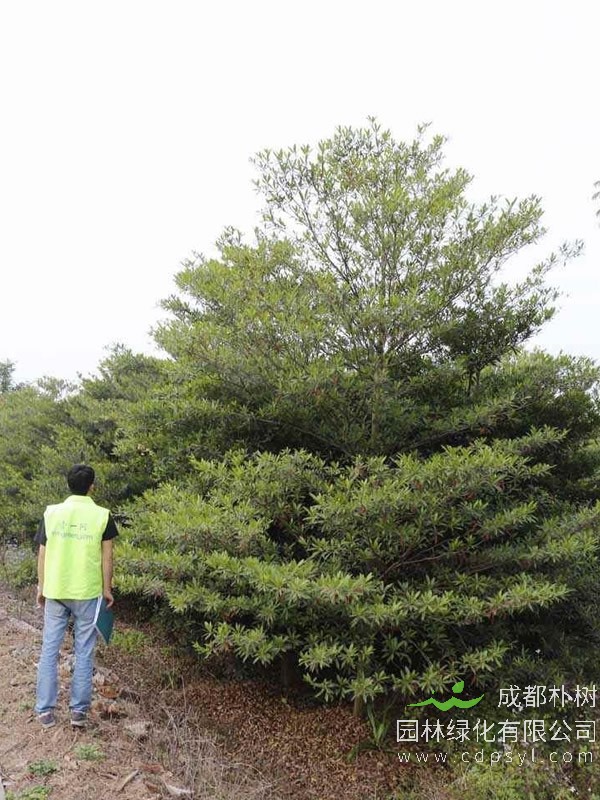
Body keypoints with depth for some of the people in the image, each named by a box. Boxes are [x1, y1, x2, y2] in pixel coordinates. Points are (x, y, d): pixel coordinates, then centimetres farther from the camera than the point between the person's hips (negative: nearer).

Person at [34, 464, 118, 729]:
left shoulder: (51, 512, -1)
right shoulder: (102, 515, -8)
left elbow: (43, 554, 4)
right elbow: (106, 556, -5)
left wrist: (41, 587, 14)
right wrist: (107, 589, 5)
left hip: (55, 591, 2)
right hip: (87, 592, -2)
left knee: (49, 649, 13)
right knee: (84, 652, 8)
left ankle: (45, 710, 18)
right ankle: (79, 710, 14)